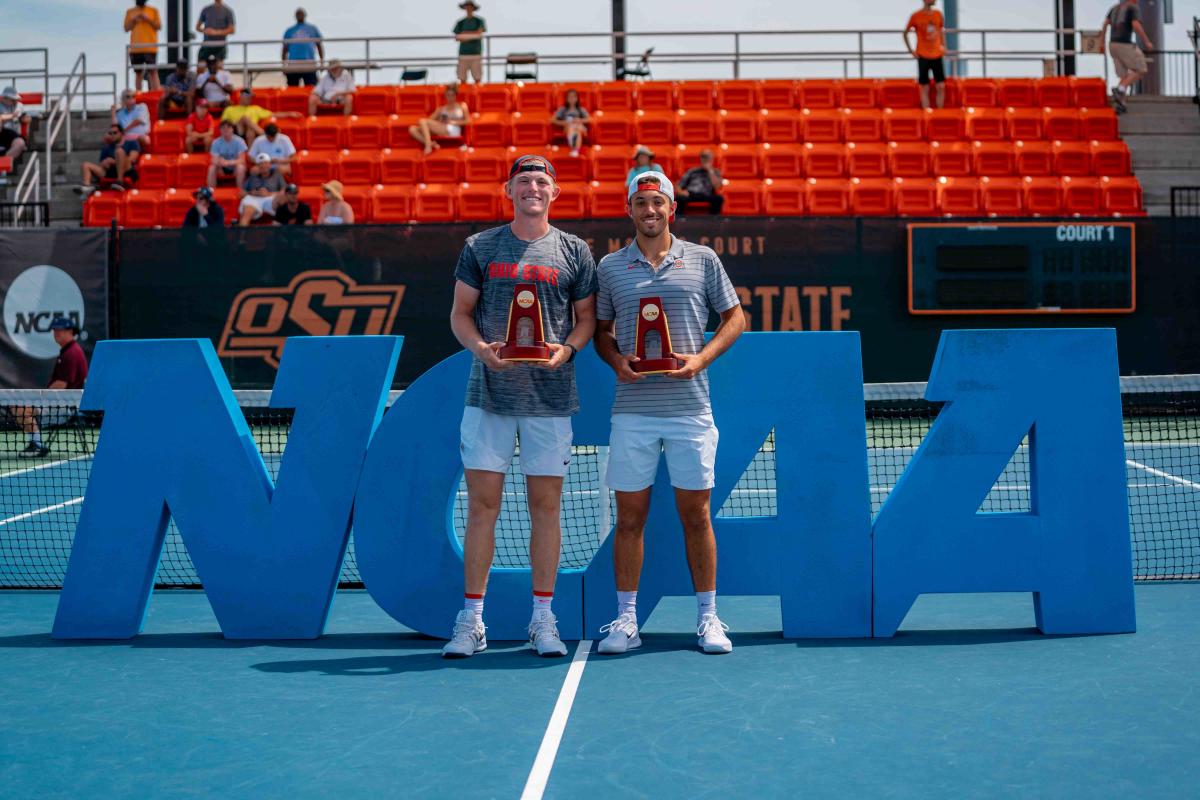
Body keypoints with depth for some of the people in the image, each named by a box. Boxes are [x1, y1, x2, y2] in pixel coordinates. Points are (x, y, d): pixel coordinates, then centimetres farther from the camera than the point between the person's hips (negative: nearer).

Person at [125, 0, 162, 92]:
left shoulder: (153, 11, 5)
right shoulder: (130, 12, 10)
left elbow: (159, 26, 1)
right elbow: (126, 28, 8)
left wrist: (148, 19, -11)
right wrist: (133, 20, -8)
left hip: (150, 47, -2)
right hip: (135, 48, 2)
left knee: (152, 71, -10)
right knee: (138, 72, 4)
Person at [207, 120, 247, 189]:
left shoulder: (239, 141, -18)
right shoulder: (216, 142, -10)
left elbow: (241, 160, -21)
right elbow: (214, 160, -15)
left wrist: (228, 162, -37)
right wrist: (219, 162, -40)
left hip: (235, 165, -2)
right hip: (222, 167, 2)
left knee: (240, 167, -35)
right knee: (212, 168, -27)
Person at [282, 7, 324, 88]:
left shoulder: (312, 29, 15)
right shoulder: (289, 31, 16)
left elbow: (319, 45, 14)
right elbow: (285, 49, 17)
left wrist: (322, 61, 5)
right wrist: (284, 65, 10)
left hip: (309, 64, -1)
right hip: (293, 65, 1)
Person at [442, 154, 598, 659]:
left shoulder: (574, 252, 8)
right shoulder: (480, 247, 8)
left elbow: (587, 317, 10)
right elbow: (460, 312, 8)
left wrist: (566, 349, -10)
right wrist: (480, 347, -11)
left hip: (551, 398, 0)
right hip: (488, 394, 0)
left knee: (546, 506, 4)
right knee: (482, 505, 1)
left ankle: (543, 619, 14)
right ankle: (471, 620, 8)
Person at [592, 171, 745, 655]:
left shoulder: (703, 260, 5)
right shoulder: (610, 266, 8)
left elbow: (734, 318, 8)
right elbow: (600, 329, 14)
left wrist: (701, 358, -8)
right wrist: (616, 361, -7)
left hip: (690, 410, -1)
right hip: (632, 411, 1)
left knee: (696, 514, 5)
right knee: (630, 515, 3)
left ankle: (708, 619, 15)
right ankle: (625, 620, 12)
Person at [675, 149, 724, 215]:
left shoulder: (715, 172, 21)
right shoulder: (692, 171, 23)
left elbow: (717, 187, 0)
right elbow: (678, 187, 17)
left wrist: (710, 171, 2)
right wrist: (681, 192, -7)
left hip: (706, 196, 0)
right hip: (690, 195, 0)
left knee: (718, 198, -33)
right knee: (679, 198, -35)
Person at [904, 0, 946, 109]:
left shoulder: (938, 14, 5)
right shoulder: (916, 16, -6)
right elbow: (905, 33, 4)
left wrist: (943, 46, 8)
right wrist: (911, 50, -2)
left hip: (937, 55, 4)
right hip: (923, 56, -4)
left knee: (941, 86, 0)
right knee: (925, 88, -1)